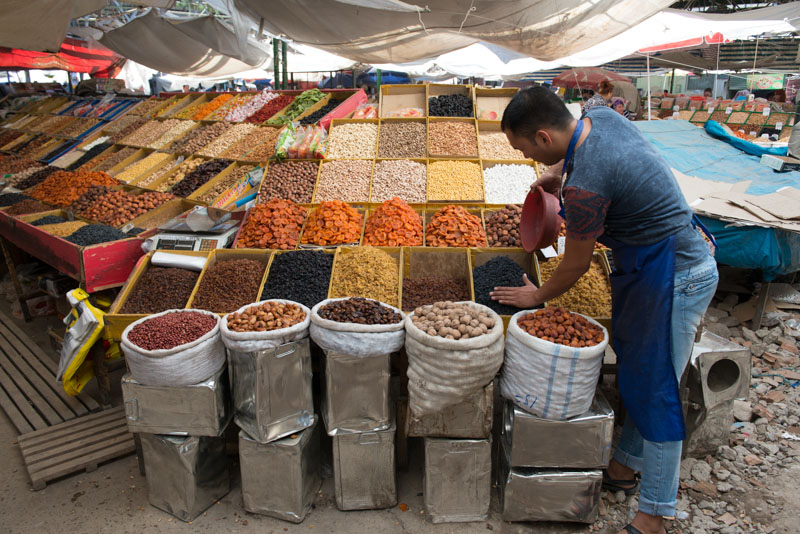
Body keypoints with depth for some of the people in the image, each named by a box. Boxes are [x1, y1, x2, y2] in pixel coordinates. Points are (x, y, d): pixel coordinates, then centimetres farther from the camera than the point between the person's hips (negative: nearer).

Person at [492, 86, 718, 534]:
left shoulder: (584, 186, -29)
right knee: (637, 377, 19)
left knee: (656, 392, 0)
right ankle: (624, 469, 37)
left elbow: (576, 265, -15)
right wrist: (556, 171, 19)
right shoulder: (601, 116, -4)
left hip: (673, 279, -10)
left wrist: (537, 297, 2)